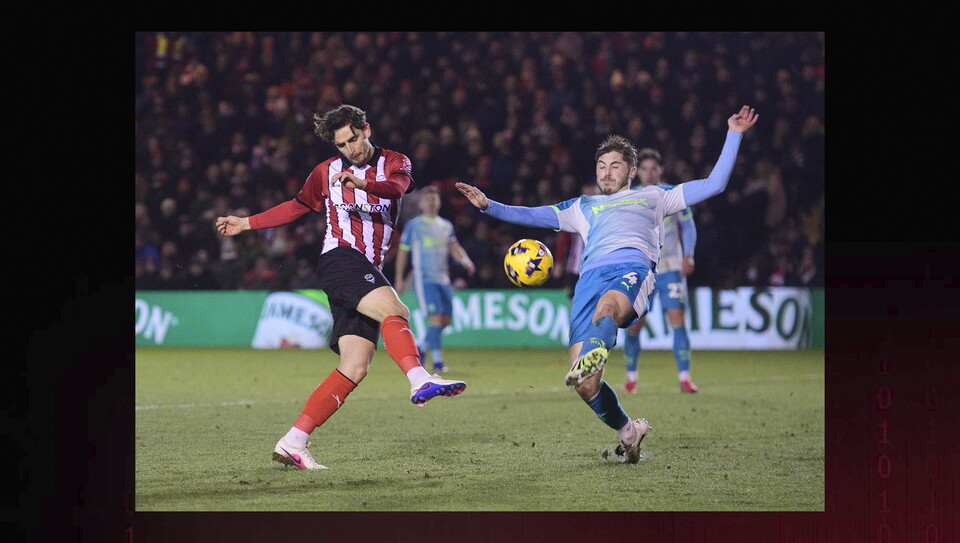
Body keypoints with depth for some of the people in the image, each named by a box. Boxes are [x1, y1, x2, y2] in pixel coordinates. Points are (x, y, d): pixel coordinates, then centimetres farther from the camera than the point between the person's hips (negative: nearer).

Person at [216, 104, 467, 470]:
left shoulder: (394, 163, 11)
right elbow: (298, 207, 30)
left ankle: (292, 444, -7)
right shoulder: (326, 172, 14)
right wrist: (247, 223, 30)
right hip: (340, 258, -3)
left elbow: (397, 186, -13)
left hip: (368, 274, 3)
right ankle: (420, 381, -53)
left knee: (355, 368, -7)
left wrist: (364, 184, -35)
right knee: (395, 311, -31)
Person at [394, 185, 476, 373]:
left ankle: (421, 348, 25)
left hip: (443, 278, 6)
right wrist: (399, 278, 2)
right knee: (436, 318, -16)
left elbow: (454, 247, 9)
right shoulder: (413, 225, 1)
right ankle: (437, 361, -14)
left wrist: (464, 259, -13)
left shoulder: (446, 225, 14)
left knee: (445, 320, 5)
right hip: (423, 278, -6)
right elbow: (403, 251, 4)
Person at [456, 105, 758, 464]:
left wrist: (733, 135, 28)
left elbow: (714, 184, 33)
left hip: (633, 267, -3)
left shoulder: (651, 196, 34)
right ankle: (627, 431, 4)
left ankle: (592, 356, -73)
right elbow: (531, 216, 36)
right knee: (584, 385, -16)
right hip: (590, 277, 3)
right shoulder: (583, 207, 40)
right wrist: (488, 206, 21)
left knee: (608, 304, -43)